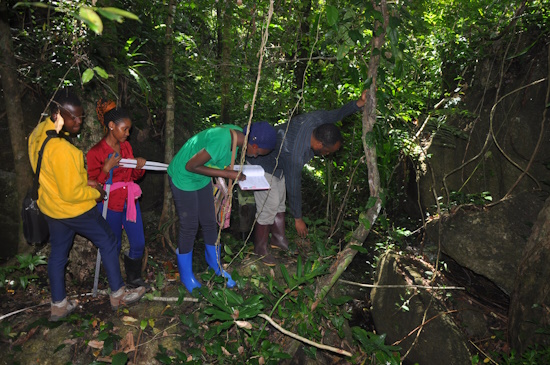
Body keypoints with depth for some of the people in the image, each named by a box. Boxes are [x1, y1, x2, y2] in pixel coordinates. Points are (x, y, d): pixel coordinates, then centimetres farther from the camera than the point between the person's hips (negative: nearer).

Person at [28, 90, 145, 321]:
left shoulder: (39, 132, -5)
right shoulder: (61, 150, -34)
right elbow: (71, 194, -27)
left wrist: (84, 182, 4)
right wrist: (96, 193, -9)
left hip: (51, 206, 8)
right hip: (73, 209, -8)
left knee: (58, 253, 18)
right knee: (107, 242, 10)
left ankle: (58, 305, 33)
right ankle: (118, 294, 23)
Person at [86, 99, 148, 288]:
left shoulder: (126, 146, 5)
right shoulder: (95, 153, -14)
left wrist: (139, 166, -7)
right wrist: (106, 169, -26)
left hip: (130, 201, 5)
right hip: (110, 205, -5)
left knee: (138, 243, 8)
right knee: (114, 246, 10)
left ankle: (134, 278, 31)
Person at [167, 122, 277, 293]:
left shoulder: (237, 133, -12)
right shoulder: (222, 140, -37)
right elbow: (191, 166, -29)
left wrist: (235, 171, -11)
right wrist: (226, 174, -26)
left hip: (202, 179, 8)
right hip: (183, 177, -7)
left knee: (209, 223, 13)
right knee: (189, 227, 3)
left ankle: (216, 267, 34)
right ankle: (186, 275, 24)